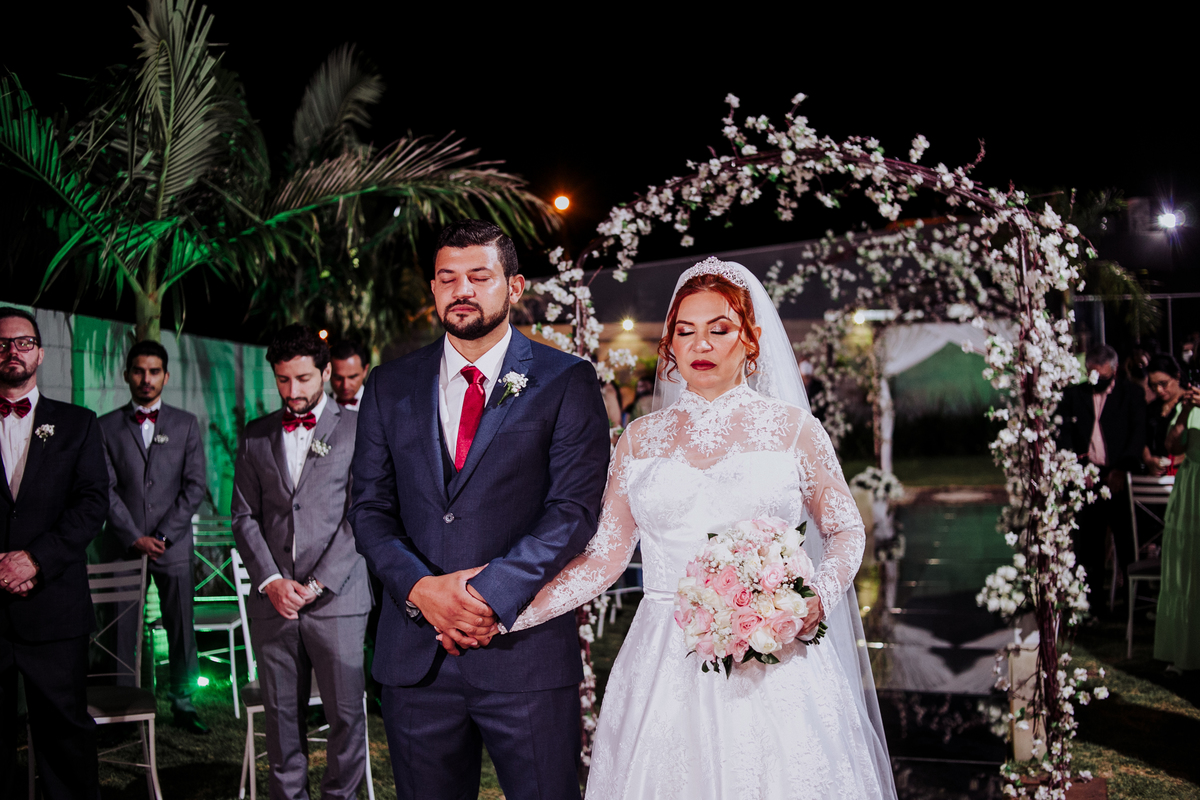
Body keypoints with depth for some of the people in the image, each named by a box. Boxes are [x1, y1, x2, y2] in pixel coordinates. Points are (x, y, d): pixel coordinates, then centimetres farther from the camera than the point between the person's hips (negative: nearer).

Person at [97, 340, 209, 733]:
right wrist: (135, 538, -9)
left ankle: (183, 705, 14)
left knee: (182, 631, 3)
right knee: (121, 631, 0)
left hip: (173, 546, 1)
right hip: (124, 546, 0)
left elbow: (195, 486, 2)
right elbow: (106, 489, 0)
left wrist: (163, 536, -7)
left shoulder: (185, 424, 8)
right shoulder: (107, 427, 6)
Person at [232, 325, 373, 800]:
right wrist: (271, 579, -4)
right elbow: (244, 516, 10)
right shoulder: (256, 436, 13)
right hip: (273, 601, 3)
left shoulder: (356, 430, 2)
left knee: (347, 712, -1)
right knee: (281, 712, 7)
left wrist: (317, 584, -10)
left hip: (337, 599, -3)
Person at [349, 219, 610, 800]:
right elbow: (369, 508, 6)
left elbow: (574, 508, -8)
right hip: (415, 657, 3)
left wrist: (490, 594, -18)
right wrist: (422, 589, -12)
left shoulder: (565, 382, 1)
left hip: (525, 649, -3)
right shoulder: (389, 387, 11)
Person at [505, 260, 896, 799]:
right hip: (666, 666, 2)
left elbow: (846, 530, 10)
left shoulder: (792, 428, 4)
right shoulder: (639, 440, 9)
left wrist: (819, 599, -10)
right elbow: (604, 557, 8)